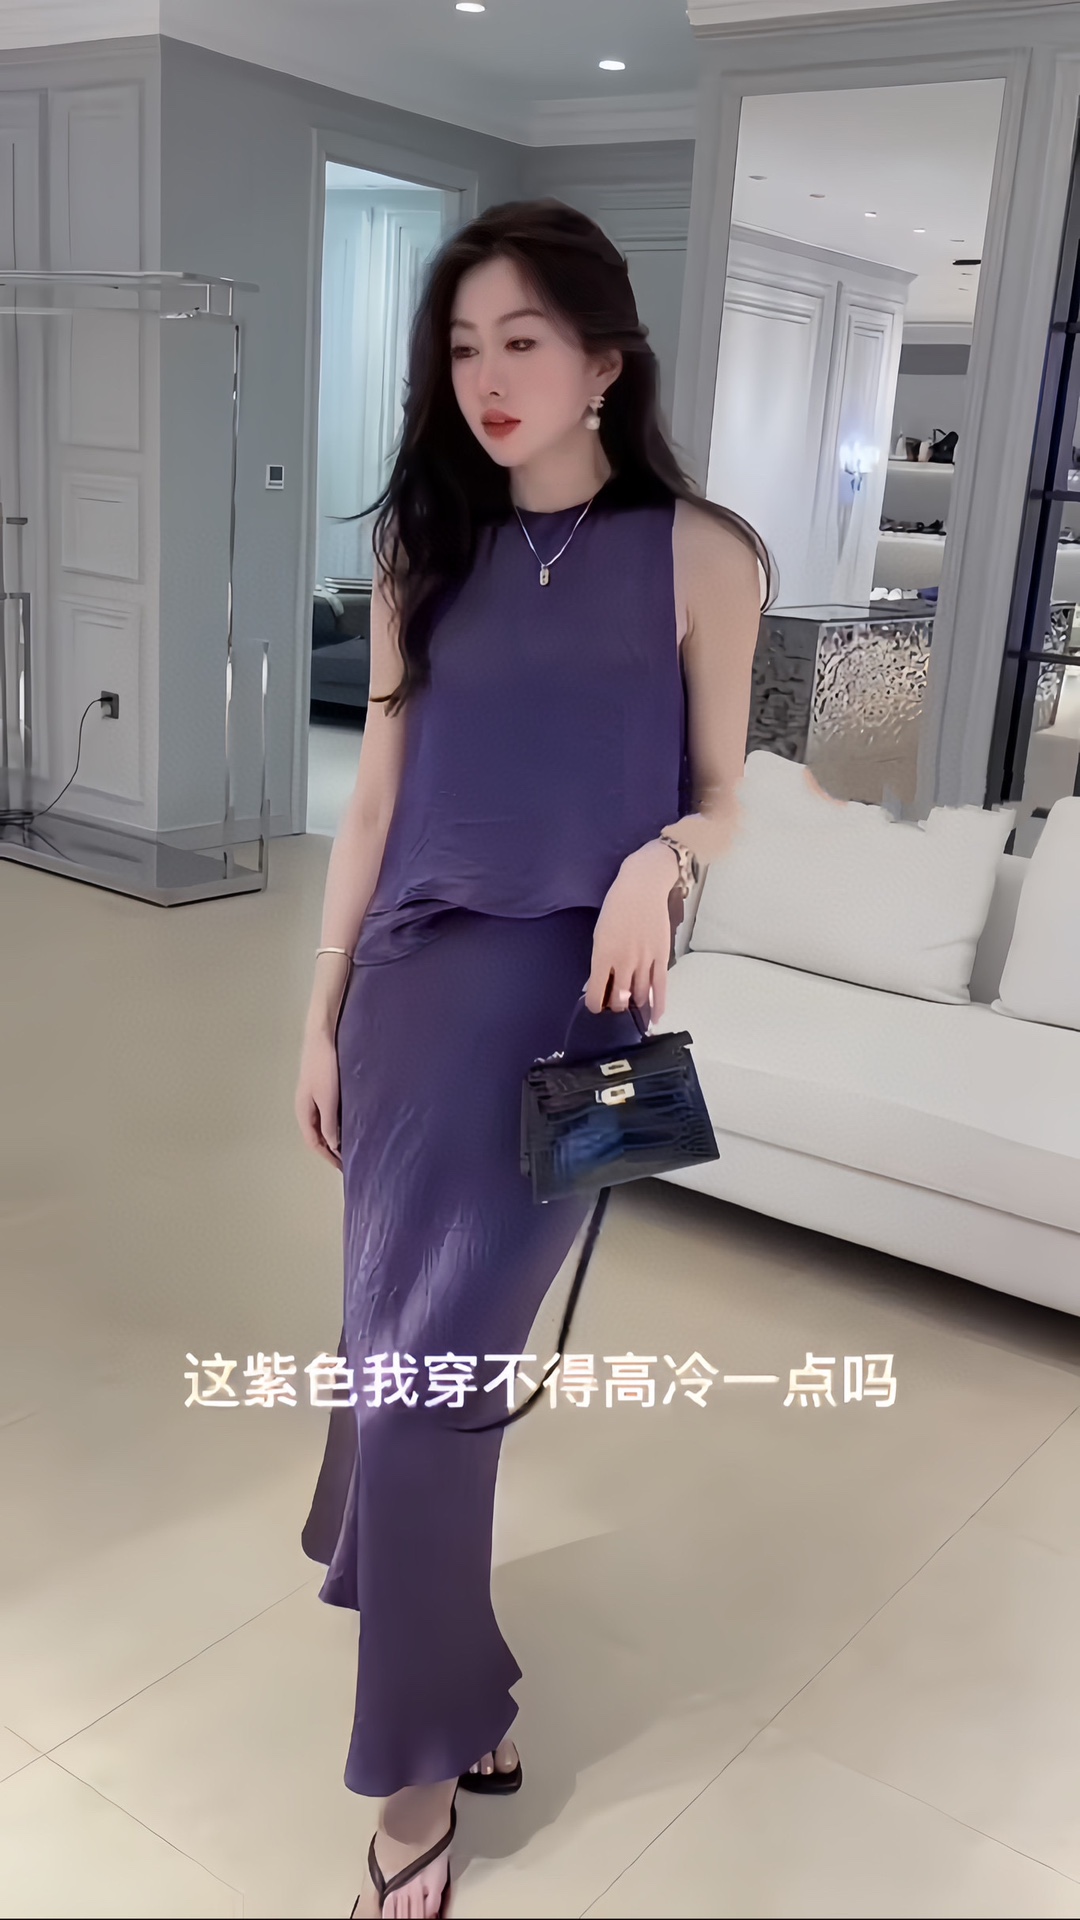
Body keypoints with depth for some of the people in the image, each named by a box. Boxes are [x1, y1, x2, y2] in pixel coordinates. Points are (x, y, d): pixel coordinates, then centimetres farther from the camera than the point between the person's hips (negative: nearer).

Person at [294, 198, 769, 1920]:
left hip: (566, 1003, -4)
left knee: (425, 1375, -4)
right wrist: (321, 1019, 9)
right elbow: (378, 797, 9)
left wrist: (659, 861, -21)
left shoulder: (697, 555, -3)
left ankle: (422, 1760, 19)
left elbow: (720, 798, 3)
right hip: (411, 989, 4)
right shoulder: (425, 549, 8)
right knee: (412, 1364, 11)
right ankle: (455, 1683, 37)